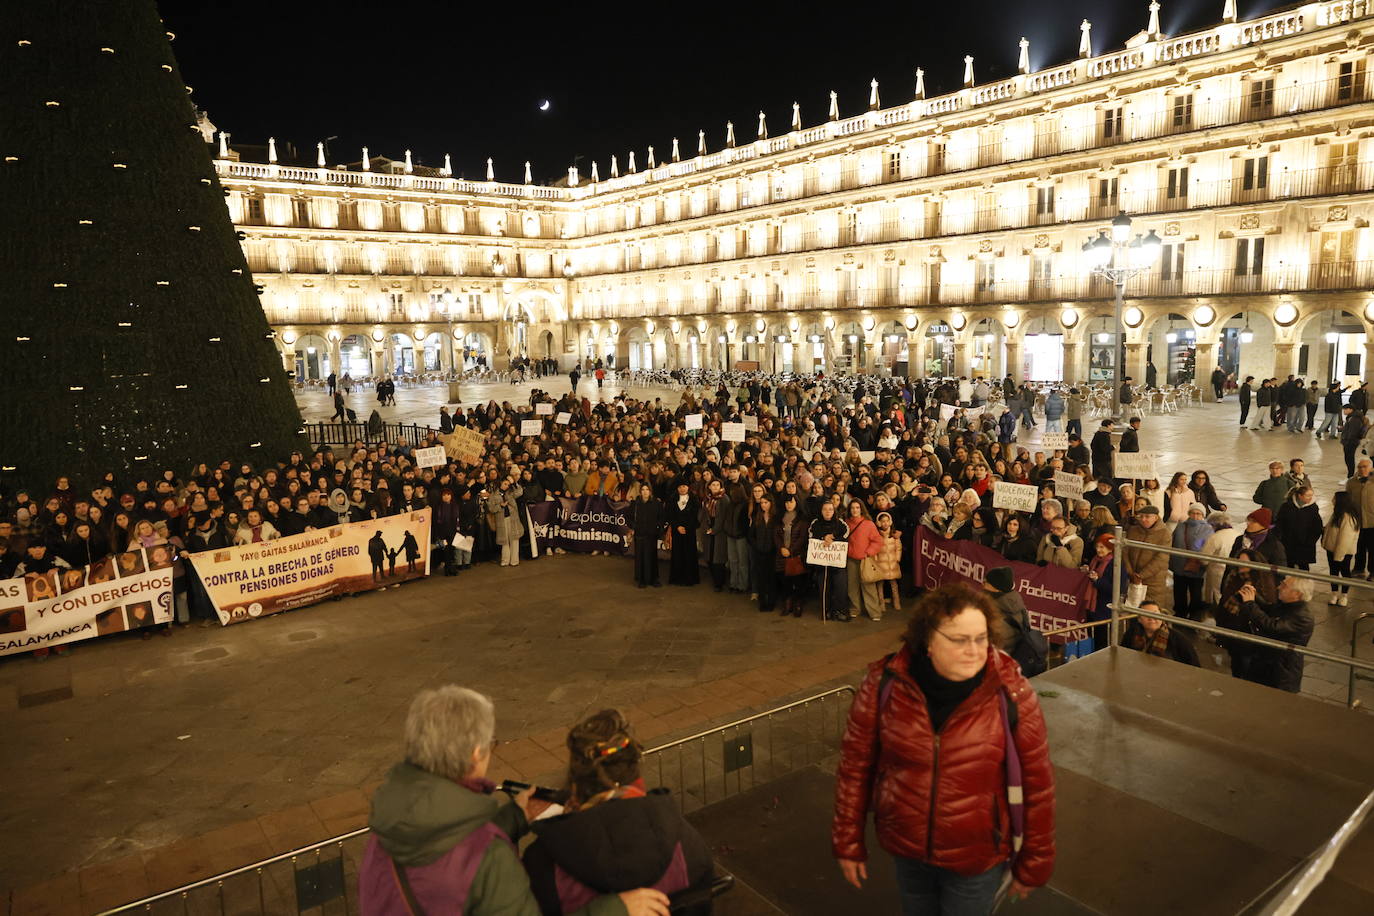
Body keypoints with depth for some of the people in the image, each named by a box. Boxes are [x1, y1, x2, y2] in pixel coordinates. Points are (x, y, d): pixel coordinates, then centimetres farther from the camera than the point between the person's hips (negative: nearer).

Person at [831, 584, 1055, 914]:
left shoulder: (1012, 694, -19)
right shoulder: (886, 684, -17)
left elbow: (1036, 784, -9)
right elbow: (855, 765, -6)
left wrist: (1033, 864, -1)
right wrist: (848, 843, -1)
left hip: (978, 857, -2)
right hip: (905, 849, 2)